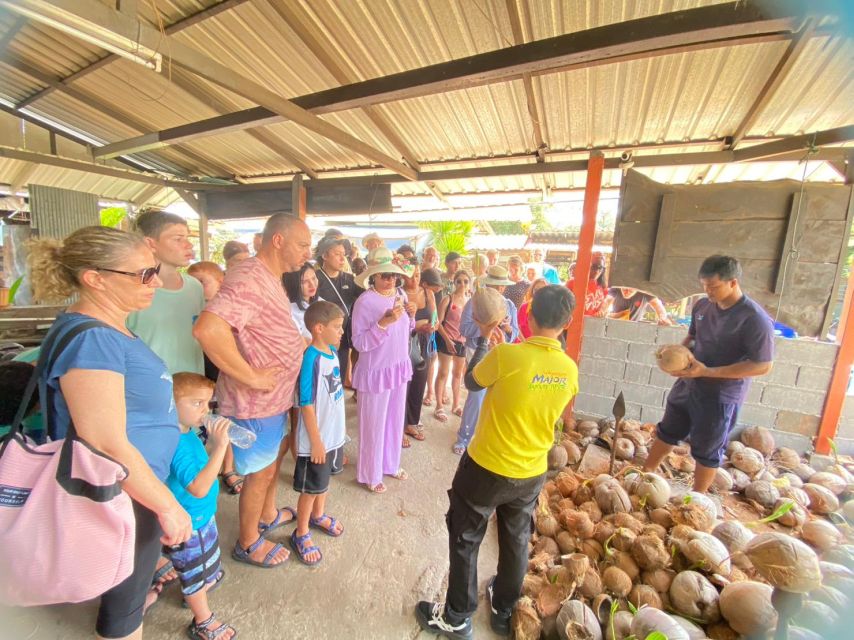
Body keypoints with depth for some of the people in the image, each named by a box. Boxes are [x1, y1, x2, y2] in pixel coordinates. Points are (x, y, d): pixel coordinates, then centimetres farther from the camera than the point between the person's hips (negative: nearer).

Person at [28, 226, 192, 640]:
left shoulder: (106, 327, 2)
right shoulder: (90, 339, -28)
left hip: (133, 483, 9)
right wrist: (168, 505, -19)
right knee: (125, 602, 17)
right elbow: (108, 446, -28)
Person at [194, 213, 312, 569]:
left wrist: (300, 343, 6)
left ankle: (268, 515, 52)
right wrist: (251, 377, -29)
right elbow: (207, 329, -38)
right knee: (260, 473, 12)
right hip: (255, 402, -10)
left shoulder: (270, 279, 8)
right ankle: (248, 543, 37)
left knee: (273, 460, 27)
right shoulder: (250, 278, -25)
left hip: (275, 396, 10)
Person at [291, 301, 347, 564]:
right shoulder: (311, 360, -26)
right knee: (310, 488, 13)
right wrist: (316, 442, -17)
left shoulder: (332, 351, -2)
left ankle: (318, 515, 50)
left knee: (324, 479, 27)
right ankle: (300, 534, 35)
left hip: (334, 433, 8)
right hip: (317, 439, -7)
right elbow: (307, 406, -22)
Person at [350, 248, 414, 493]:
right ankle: (371, 474, 32)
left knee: (395, 420, 20)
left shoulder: (401, 295, 2)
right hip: (375, 371, -6)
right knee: (374, 424, 10)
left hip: (399, 367, 7)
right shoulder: (365, 302, -18)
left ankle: (391, 464, 42)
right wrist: (384, 322, -29)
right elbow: (359, 343, -20)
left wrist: (411, 316, -7)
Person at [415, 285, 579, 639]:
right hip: (532, 474, 5)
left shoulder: (505, 354, -26)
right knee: (516, 542, 27)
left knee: (465, 541, 19)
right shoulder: (570, 370, -8)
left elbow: (471, 382, -7)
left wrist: (484, 339, 5)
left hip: (486, 468, -5)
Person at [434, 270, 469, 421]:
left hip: (463, 341, 5)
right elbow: (438, 322, -12)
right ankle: (439, 407, 15)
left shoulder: (470, 301, 5)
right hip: (447, 340, -5)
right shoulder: (447, 299, -10)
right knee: (443, 373, 2)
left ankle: (456, 405, 31)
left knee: (458, 374, 16)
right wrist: (447, 340, -17)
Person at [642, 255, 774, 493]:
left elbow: (763, 365, -19)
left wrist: (707, 371, -26)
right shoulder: (702, 306, -2)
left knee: (707, 451, 12)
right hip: (687, 384, 6)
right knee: (667, 432, 19)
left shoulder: (756, 320, -20)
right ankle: (645, 476, 37)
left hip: (720, 396, -6)